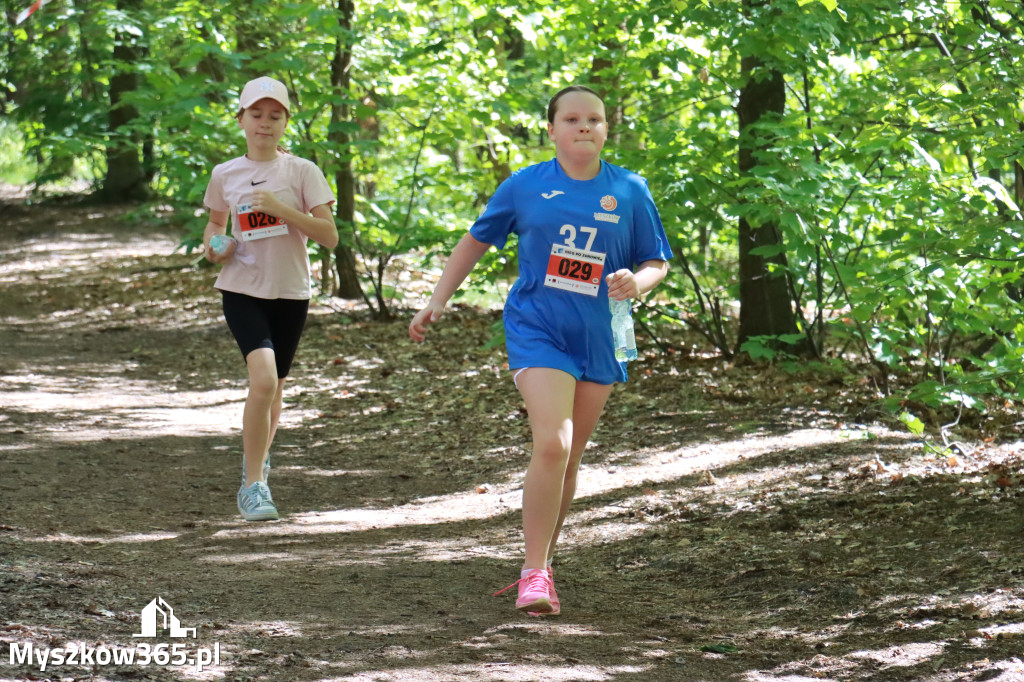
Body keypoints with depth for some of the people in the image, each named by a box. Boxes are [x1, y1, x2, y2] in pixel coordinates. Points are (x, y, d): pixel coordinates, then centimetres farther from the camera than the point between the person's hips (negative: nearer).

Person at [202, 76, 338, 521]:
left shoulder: (301, 172, -2)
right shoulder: (225, 175, 4)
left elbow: (329, 236, -7)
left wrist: (283, 210, -18)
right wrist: (213, 246, 0)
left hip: (290, 292, 1)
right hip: (242, 289, -1)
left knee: (273, 388, 12)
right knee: (263, 378, -22)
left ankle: (257, 459, 43)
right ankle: (254, 483, -12)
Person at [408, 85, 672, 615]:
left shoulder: (629, 191, 3)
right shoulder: (525, 185, 1)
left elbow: (656, 263, 8)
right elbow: (476, 242, 13)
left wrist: (636, 283, -15)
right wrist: (437, 301, 9)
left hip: (599, 339, 3)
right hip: (537, 330, -3)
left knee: (569, 458, 10)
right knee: (552, 445, -20)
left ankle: (539, 563, 26)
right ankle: (535, 572, -13)